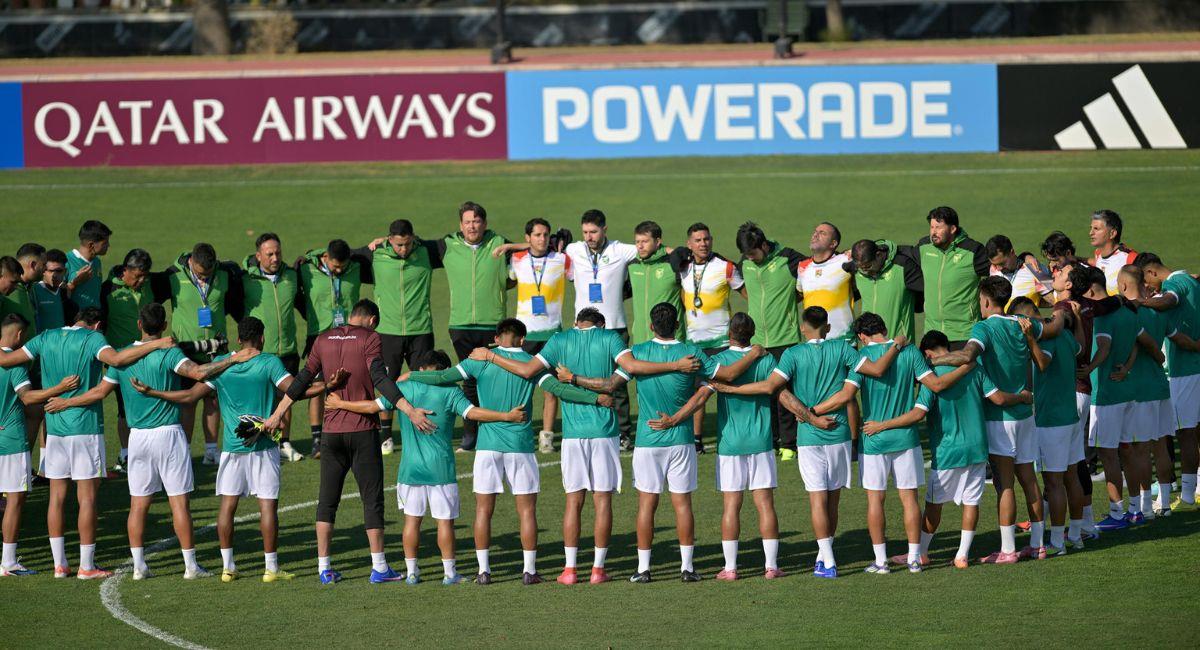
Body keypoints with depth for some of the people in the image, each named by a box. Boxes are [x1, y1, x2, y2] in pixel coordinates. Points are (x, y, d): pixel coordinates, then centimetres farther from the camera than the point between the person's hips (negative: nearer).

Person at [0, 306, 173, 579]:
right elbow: (115, 359, -27)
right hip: (85, 427, -5)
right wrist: (156, 344, -24)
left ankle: (59, 564, 11)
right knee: (87, 497, -1)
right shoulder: (92, 339, -7)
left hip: (54, 427, 5)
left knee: (57, 497, 9)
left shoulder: (46, 339, 8)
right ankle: (86, 566, 0)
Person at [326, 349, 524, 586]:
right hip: (441, 469, -2)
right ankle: (449, 572, 6)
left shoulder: (403, 388, 1)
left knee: (412, 519, 10)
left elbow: (373, 406, 4)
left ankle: (412, 572, 12)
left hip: (410, 468, 2)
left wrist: (340, 404, 17)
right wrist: (507, 417, -14)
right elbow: (472, 412, -16)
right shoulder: (450, 392, -7)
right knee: (445, 521, 4)